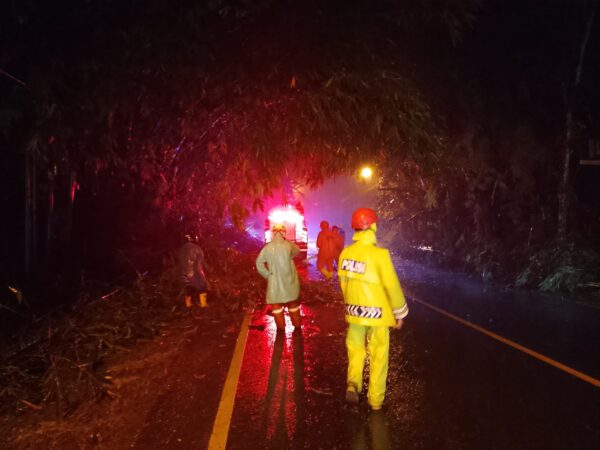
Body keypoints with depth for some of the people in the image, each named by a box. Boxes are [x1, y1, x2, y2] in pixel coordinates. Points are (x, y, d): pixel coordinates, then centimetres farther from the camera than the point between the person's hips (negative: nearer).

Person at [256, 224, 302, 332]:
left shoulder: (267, 247, -9)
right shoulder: (288, 245, -10)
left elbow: (259, 263, -8)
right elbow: (297, 251, 11)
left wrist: (267, 274, 0)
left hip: (275, 279, -1)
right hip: (289, 279, 1)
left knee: (276, 303, 11)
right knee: (292, 301, 17)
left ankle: (281, 327, 12)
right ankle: (297, 324, 25)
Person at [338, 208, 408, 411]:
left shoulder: (346, 253, -5)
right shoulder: (379, 254, -20)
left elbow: (343, 283, 5)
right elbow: (392, 286, -14)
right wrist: (400, 313, -1)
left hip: (355, 311, 4)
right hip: (377, 313, -4)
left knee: (356, 350, 21)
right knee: (378, 356, 10)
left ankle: (353, 383, 2)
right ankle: (375, 400, 18)